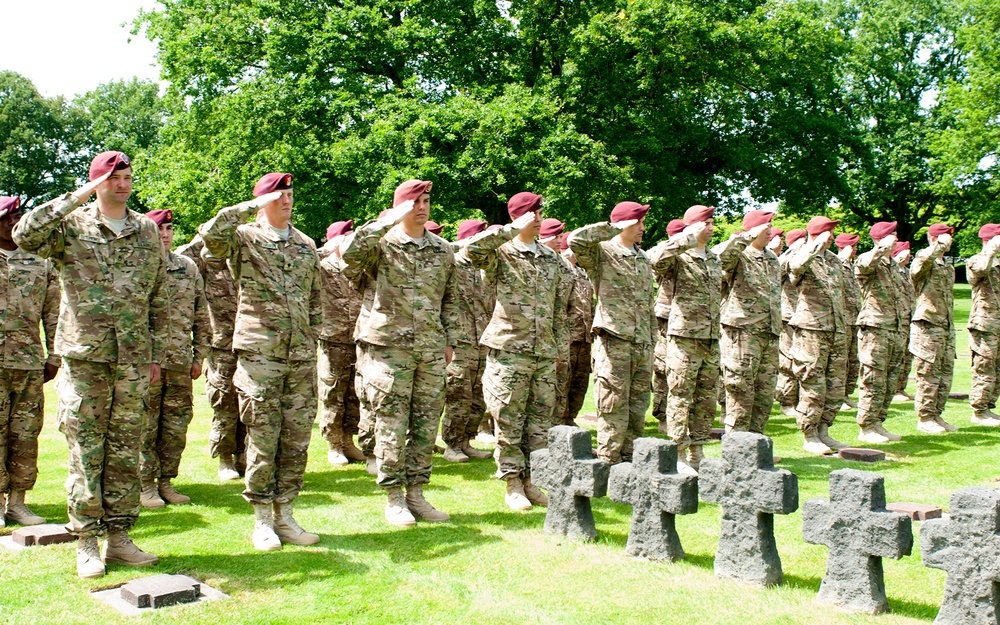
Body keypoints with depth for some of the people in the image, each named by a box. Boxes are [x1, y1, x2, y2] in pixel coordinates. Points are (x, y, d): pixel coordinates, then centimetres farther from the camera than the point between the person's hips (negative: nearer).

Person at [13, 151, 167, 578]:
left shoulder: (147, 232, 12)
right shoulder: (70, 226, 1)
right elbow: (24, 235, -20)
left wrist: (155, 354, 14)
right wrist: (76, 198, -18)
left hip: (132, 361, 3)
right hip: (84, 358, -3)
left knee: (125, 450, 7)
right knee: (85, 451, 0)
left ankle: (119, 536, 16)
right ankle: (86, 544, 9)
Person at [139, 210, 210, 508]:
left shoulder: (188, 267, 12)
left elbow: (201, 315, 14)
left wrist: (199, 355, 10)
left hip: (180, 360, 4)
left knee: (177, 423, 7)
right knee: (145, 425, 1)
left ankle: (165, 481, 18)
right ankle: (145, 485, 11)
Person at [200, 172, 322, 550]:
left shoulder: (307, 245, 15)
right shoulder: (244, 239, 0)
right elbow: (211, 232, -23)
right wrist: (253, 207, -15)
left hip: (301, 358, 5)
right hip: (259, 354, -4)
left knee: (296, 440, 6)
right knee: (263, 441, -1)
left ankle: (285, 515, 17)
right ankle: (262, 521, 10)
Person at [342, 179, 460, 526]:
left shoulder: (444, 250, 13)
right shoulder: (383, 244, -2)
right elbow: (351, 253, -25)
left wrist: (450, 340, 13)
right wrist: (388, 221, -21)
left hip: (431, 350, 5)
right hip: (390, 346, -5)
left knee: (426, 425, 7)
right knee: (392, 425, -2)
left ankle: (416, 493, 18)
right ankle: (393, 499, 9)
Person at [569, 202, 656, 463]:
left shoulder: (643, 259, 19)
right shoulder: (601, 253, -2)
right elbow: (576, 239, -24)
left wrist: (652, 342, 19)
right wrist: (616, 228, -16)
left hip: (642, 345, 7)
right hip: (614, 342, -7)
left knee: (637, 411, 11)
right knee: (614, 412, -5)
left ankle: (630, 462, 20)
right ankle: (609, 466, 2)